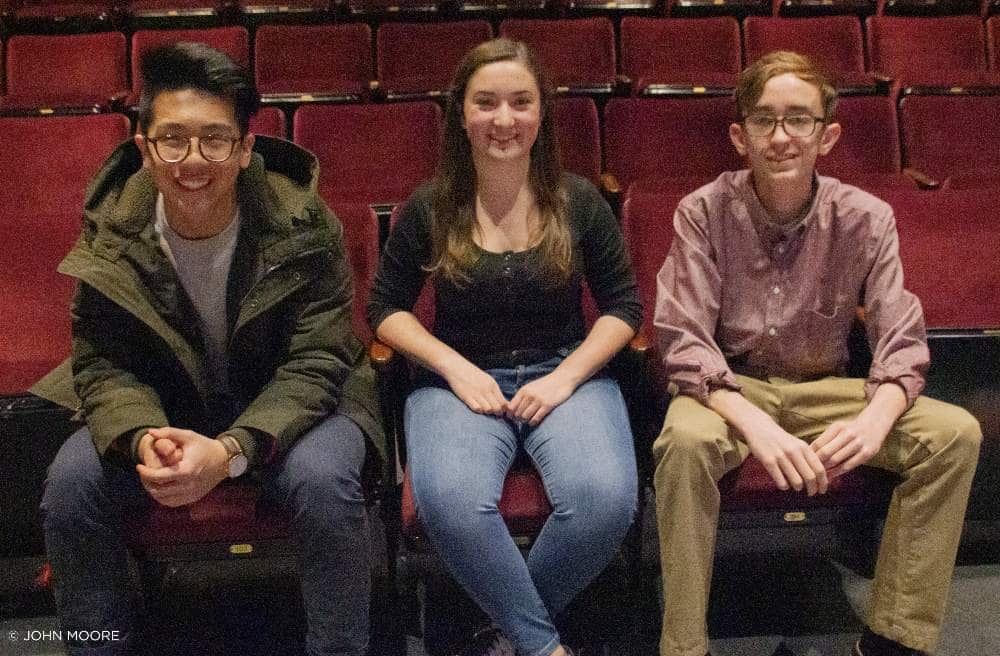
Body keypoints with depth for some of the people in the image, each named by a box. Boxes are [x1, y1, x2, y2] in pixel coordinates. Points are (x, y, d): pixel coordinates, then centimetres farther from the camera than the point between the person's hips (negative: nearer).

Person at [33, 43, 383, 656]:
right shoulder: (110, 234, -12)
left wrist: (231, 450, -36)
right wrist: (141, 438, -30)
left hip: (286, 404, -2)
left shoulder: (303, 226, -20)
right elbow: (102, 364, -6)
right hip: (164, 407, 3)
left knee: (323, 483, -32)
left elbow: (314, 365, -19)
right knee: (72, 480, -20)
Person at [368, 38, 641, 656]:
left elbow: (624, 304, 7)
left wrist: (567, 376, -8)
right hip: (461, 379, 0)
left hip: (566, 375, 1)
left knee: (606, 498, -29)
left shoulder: (579, 200, 2)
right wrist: (455, 366, -8)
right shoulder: (429, 207, 1)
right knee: (450, 500, -33)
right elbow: (386, 307, 8)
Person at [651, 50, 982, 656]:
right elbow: (684, 340, -17)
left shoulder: (866, 219, -6)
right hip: (729, 388, -2)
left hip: (824, 389, 3)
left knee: (955, 432, -18)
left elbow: (901, 338, -8)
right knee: (688, 441, -36)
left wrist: (876, 416, -31)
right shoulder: (703, 213, -11)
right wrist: (756, 426, -33)